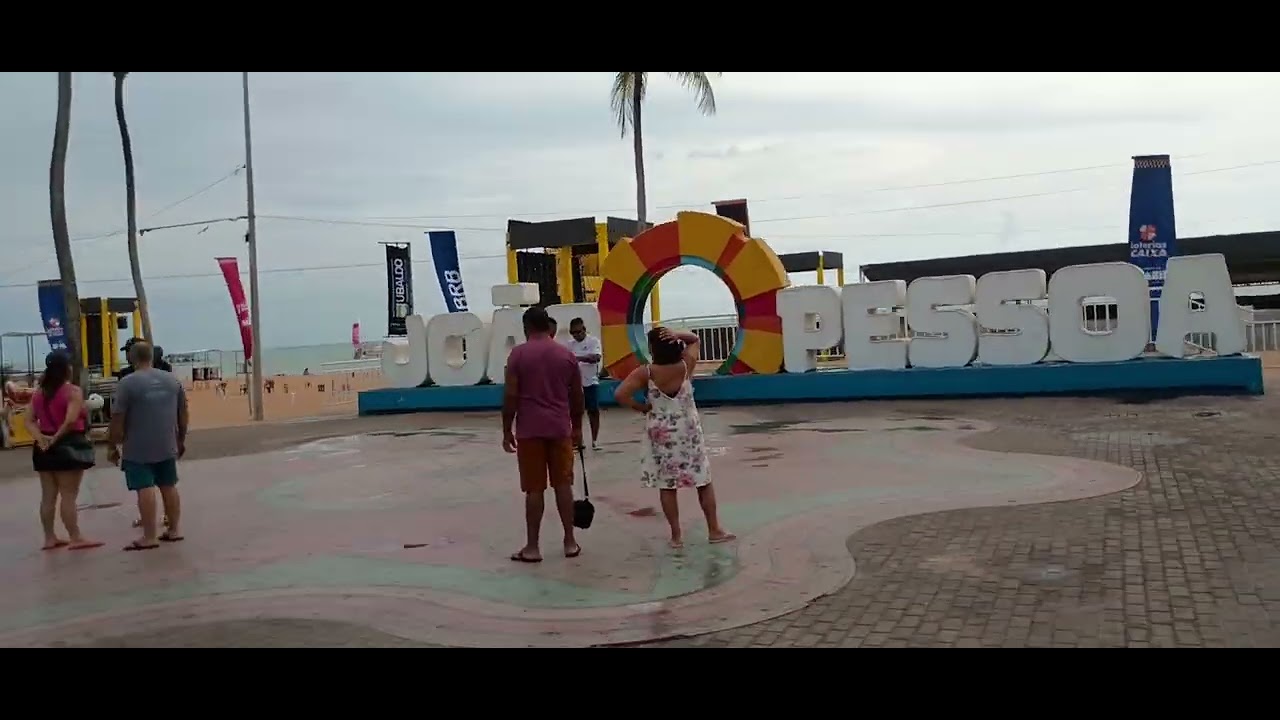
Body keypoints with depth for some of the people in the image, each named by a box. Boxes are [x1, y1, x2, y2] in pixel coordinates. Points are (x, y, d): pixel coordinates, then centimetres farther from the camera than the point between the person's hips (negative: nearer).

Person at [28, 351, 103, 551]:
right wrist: (56, 438, -12)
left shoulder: (39, 393, 10)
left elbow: (31, 420, 4)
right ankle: (75, 538, -1)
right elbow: (70, 421, -23)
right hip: (68, 446, -7)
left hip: (45, 448, 7)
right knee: (68, 495, -4)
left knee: (48, 496, 11)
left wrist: (41, 438, -8)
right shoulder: (73, 392, -12)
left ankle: (50, 538, 17)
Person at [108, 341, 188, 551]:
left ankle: (149, 537, -6)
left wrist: (113, 446, -2)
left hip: (138, 449, -5)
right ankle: (174, 530, 19)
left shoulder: (128, 383, -9)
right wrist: (181, 440, 22)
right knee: (169, 486, 13)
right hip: (167, 446, 5)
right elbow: (183, 413, 12)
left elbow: (117, 419, -11)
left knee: (145, 489, -6)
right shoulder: (172, 379, 7)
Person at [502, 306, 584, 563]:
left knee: (534, 489, 1)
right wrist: (577, 428, 20)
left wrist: (507, 430, 1)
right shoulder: (566, 354, 5)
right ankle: (570, 542, 14)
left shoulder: (518, 353, -5)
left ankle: (532, 547, 7)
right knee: (563, 484, 10)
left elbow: (510, 396, -8)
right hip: (560, 428, 3)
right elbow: (577, 396, 10)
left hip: (529, 430, -3)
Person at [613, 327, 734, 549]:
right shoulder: (686, 366, -8)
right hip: (689, 430, 1)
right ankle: (714, 530, 17)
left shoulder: (645, 373, -14)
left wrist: (642, 408, -9)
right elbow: (695, 339, 8)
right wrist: (678, 335, -12)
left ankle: (676, 535, 11)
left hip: (661, 434, -1)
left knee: (666, 486, 7)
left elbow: (620, 395, -23)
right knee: (704, 482, 12)